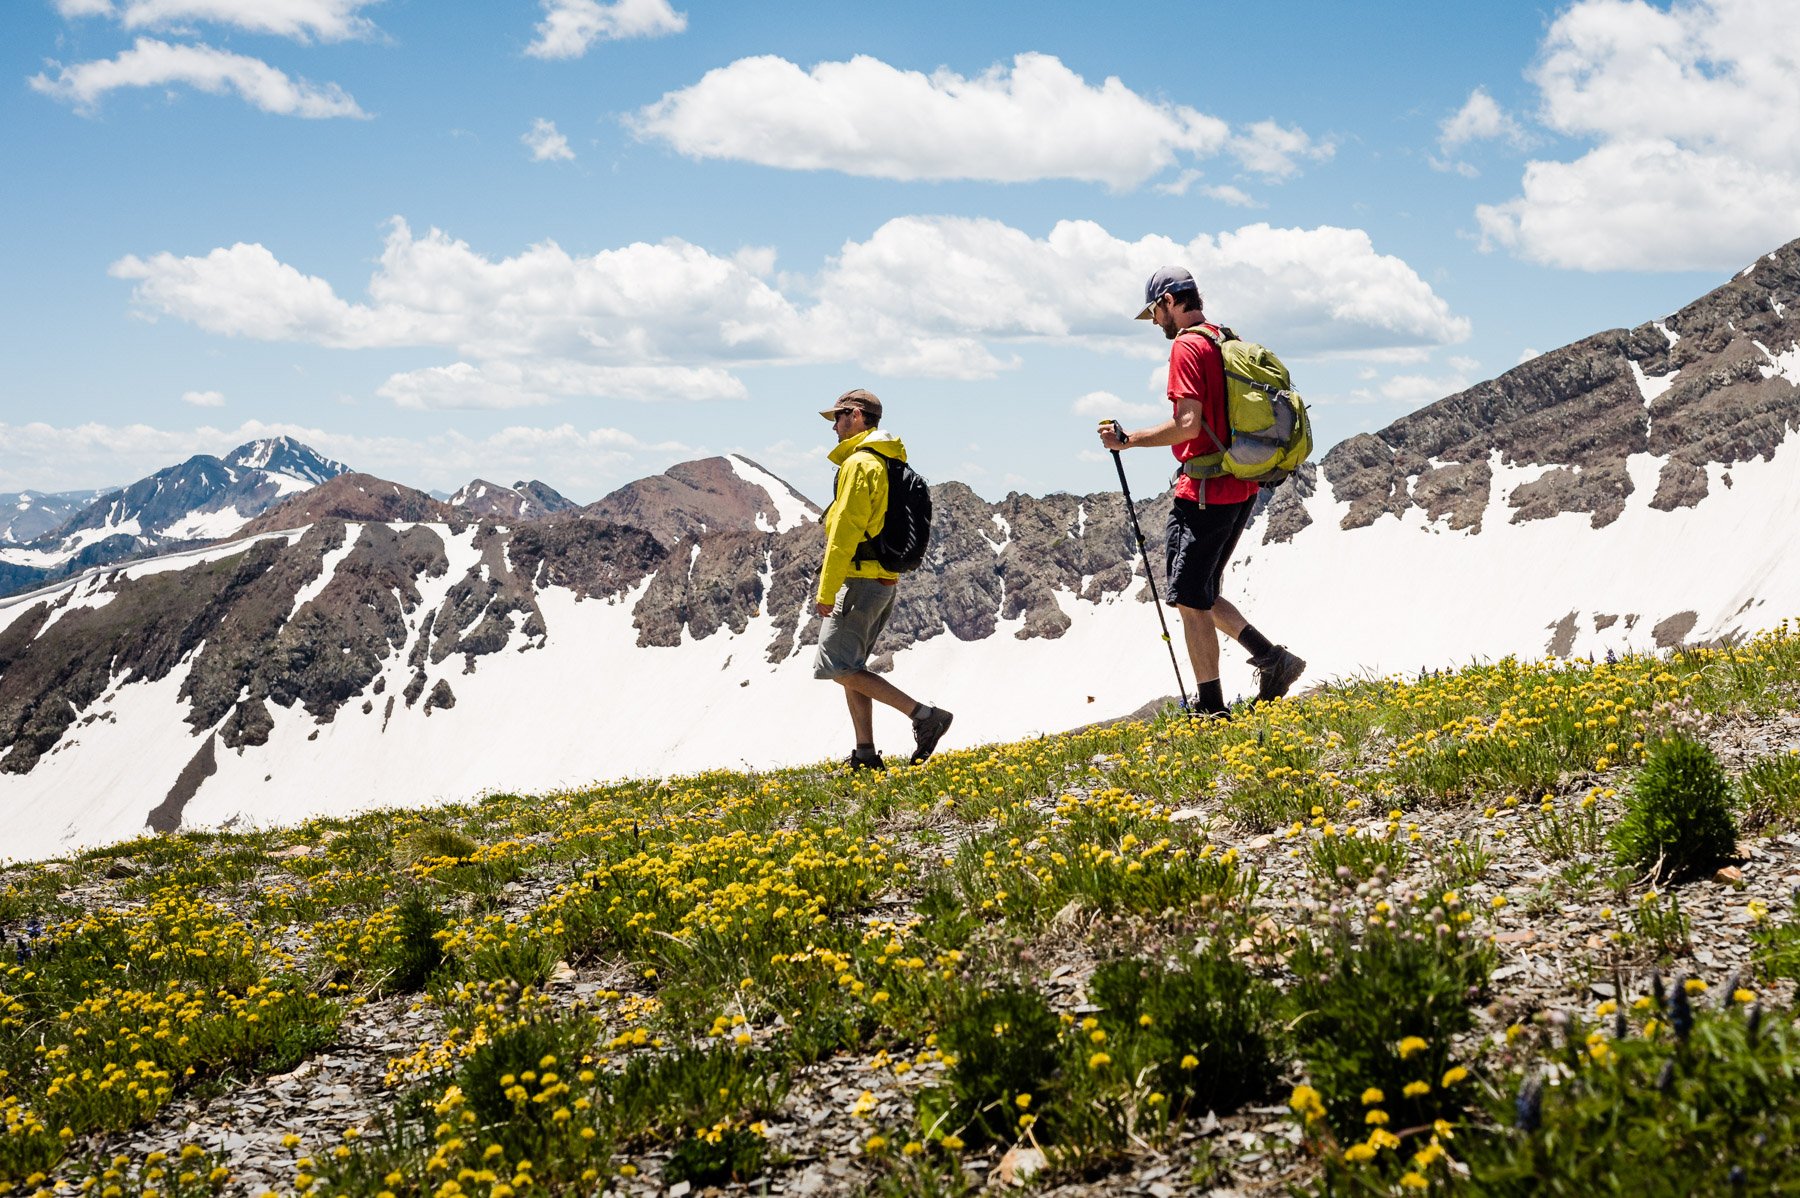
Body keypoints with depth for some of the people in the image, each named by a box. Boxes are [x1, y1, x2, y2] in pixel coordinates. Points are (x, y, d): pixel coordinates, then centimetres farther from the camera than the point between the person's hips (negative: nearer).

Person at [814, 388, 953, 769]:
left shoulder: (859, 463, -13)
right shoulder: (890, 463, 17)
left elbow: (845, 531, -19)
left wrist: (827, 591, -18)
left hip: (860, 580, -10)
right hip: (884, 580, 10)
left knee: (841, 669, -9)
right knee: (851, 668, 13)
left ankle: (924, 715, -14)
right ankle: (865, 754, 12)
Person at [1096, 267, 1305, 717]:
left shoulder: (1187, 347, -13)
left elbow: (1188, 424, -22)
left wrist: (1128, 439, -13)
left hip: (1205, 492, -9)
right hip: (1241, 489, 9)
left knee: (1190, 599, -1)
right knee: (1200, 594, 18)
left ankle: (1211, 707, 2)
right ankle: (1271, 657, 9)